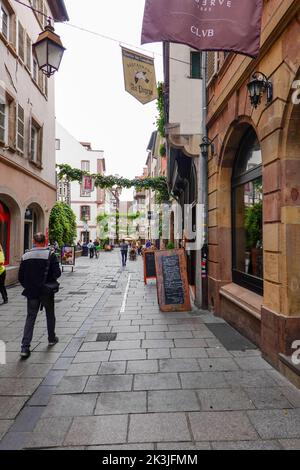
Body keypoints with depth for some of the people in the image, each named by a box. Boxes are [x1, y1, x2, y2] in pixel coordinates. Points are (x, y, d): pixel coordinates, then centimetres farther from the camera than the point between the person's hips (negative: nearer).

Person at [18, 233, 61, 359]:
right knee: (50, 315, 18)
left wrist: (28, 287, 15)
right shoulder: (50, 255, -11)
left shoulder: (25, 256, -2)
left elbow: (21, 277, 1)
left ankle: (25, 348, 2)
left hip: (31, 292, 2)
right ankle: (52, 339, 33)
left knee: (30, 318, 8)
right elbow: (57, 273, -15)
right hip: (47, 292, -2)